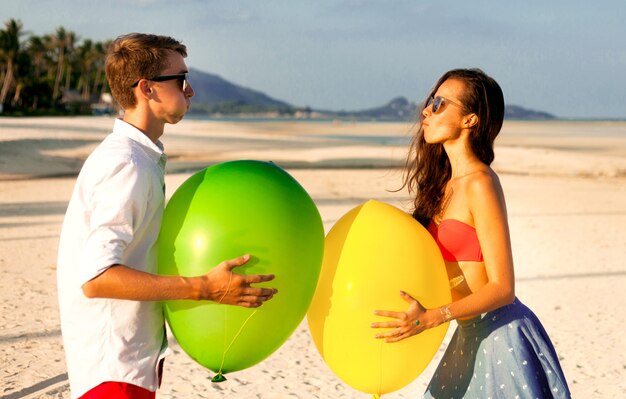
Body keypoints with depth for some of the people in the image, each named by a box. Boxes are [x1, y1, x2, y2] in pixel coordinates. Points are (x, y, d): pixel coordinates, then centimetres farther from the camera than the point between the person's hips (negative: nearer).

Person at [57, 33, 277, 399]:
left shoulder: (146, 159, 10)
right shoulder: (124, 166, -20)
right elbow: (96, 277, -28)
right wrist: (205, 288, -28)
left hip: (138, 356, 10)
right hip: (114, 369, -10)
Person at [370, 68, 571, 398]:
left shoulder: (480, 184, -17)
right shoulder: (445, 182, 8)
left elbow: (502, 288, -20)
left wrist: (429, 318, -28)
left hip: (500, 335, -8)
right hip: (471, 338, 8)